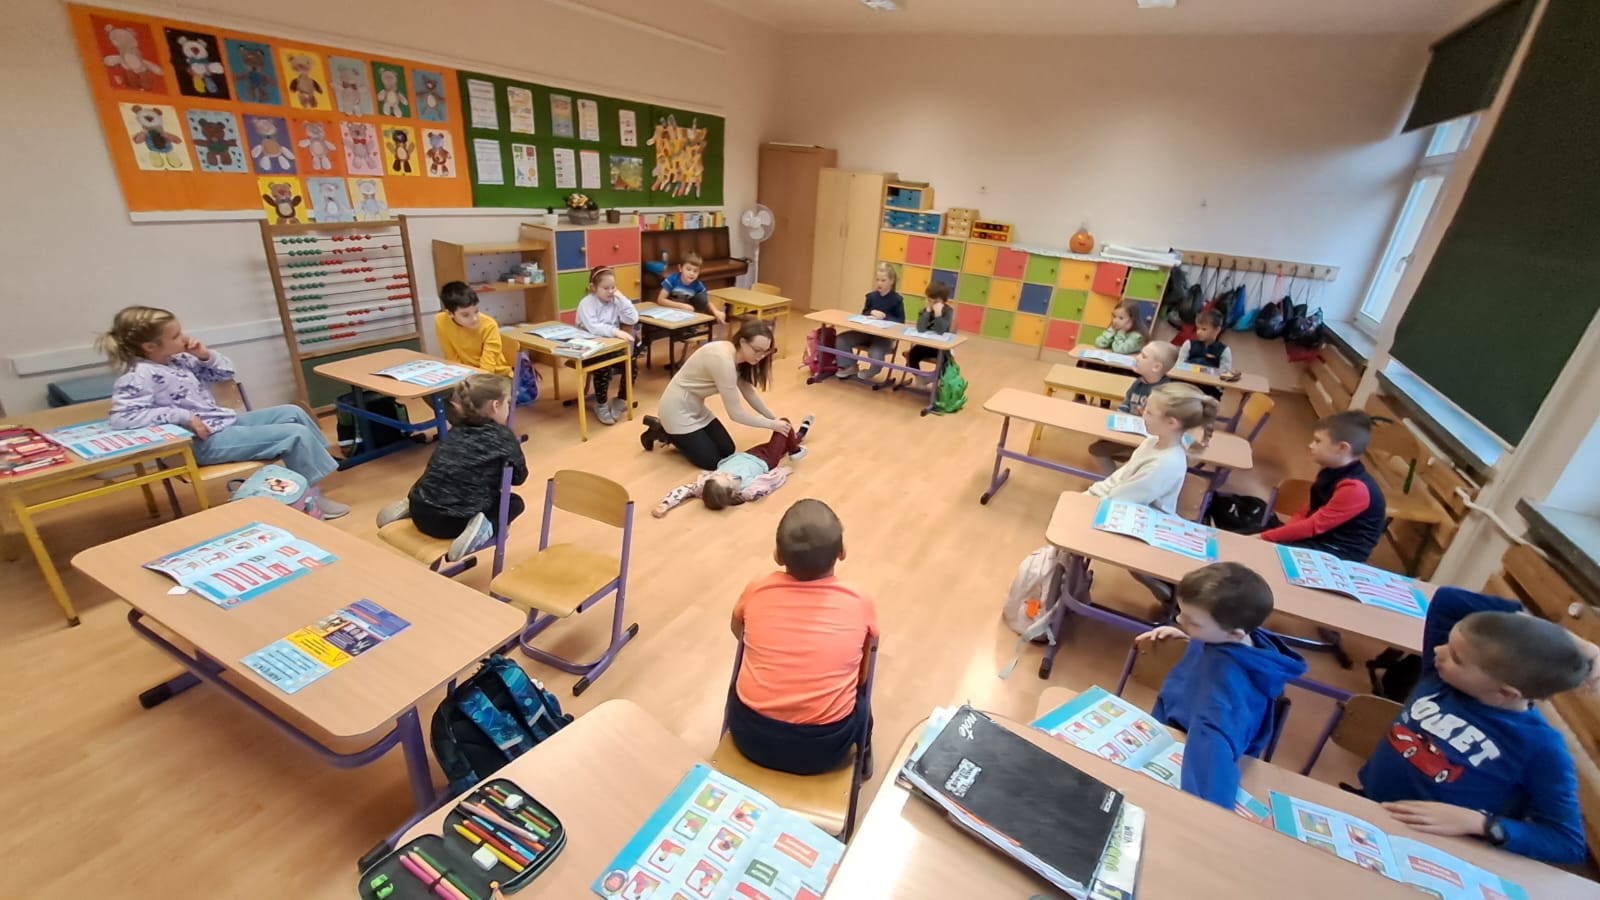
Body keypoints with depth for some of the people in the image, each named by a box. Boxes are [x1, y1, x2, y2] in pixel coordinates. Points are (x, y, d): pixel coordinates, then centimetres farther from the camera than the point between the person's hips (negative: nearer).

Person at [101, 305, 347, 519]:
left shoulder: (179, 359, 8)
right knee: (296, 434, -18)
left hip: (227, 423, 10)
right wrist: (183, 417, -27)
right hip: (207, 442, -9)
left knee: (291, 412, 9)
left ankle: (320, 461, 13)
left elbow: (226, 372, 17)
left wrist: (205, 355, -2)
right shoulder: (139, 376, -17)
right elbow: (122, 417, -26)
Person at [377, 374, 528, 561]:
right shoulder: (504, 437, -1)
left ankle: (409, 508, 18)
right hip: (454, 521, -6)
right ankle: (485, 526, -12)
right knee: (515, 503, 17)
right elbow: (519, 477, 10)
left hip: (421, 513, 6)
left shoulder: (455, 431, 15)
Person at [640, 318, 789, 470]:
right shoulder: (724, 360, -32)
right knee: (711, 461, -4)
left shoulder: (737, 355, -4)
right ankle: (661, 431, 11)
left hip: (695, 407, 9)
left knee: (727, 451, 10)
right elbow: (736, 413, -27)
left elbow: (749, 392, 8)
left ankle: (667, 429, 21)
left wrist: (774, 418, 3)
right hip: (678, 409, -9)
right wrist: (771, 424, -17)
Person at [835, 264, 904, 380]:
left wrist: (884, 317, -20)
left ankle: (870, 372, 2)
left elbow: (900, 321, -8)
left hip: (885, 335, -5)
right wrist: (871, 312, -12)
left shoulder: (896, 299, -6)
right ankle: (849, 367, 5)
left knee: (875, 353, -35)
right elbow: (863, 315, 11)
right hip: (867, 331, 5)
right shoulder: (871, 296, 7)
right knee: (841, 339, -14)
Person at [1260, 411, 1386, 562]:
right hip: (1318, 539, 8)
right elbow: (1305, 514, 10)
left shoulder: (1355, 488, -23)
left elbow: (1313, 526, -23)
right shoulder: (1332, 472, 6)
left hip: (1338, 555, -8)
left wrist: (1264, 537, -21)